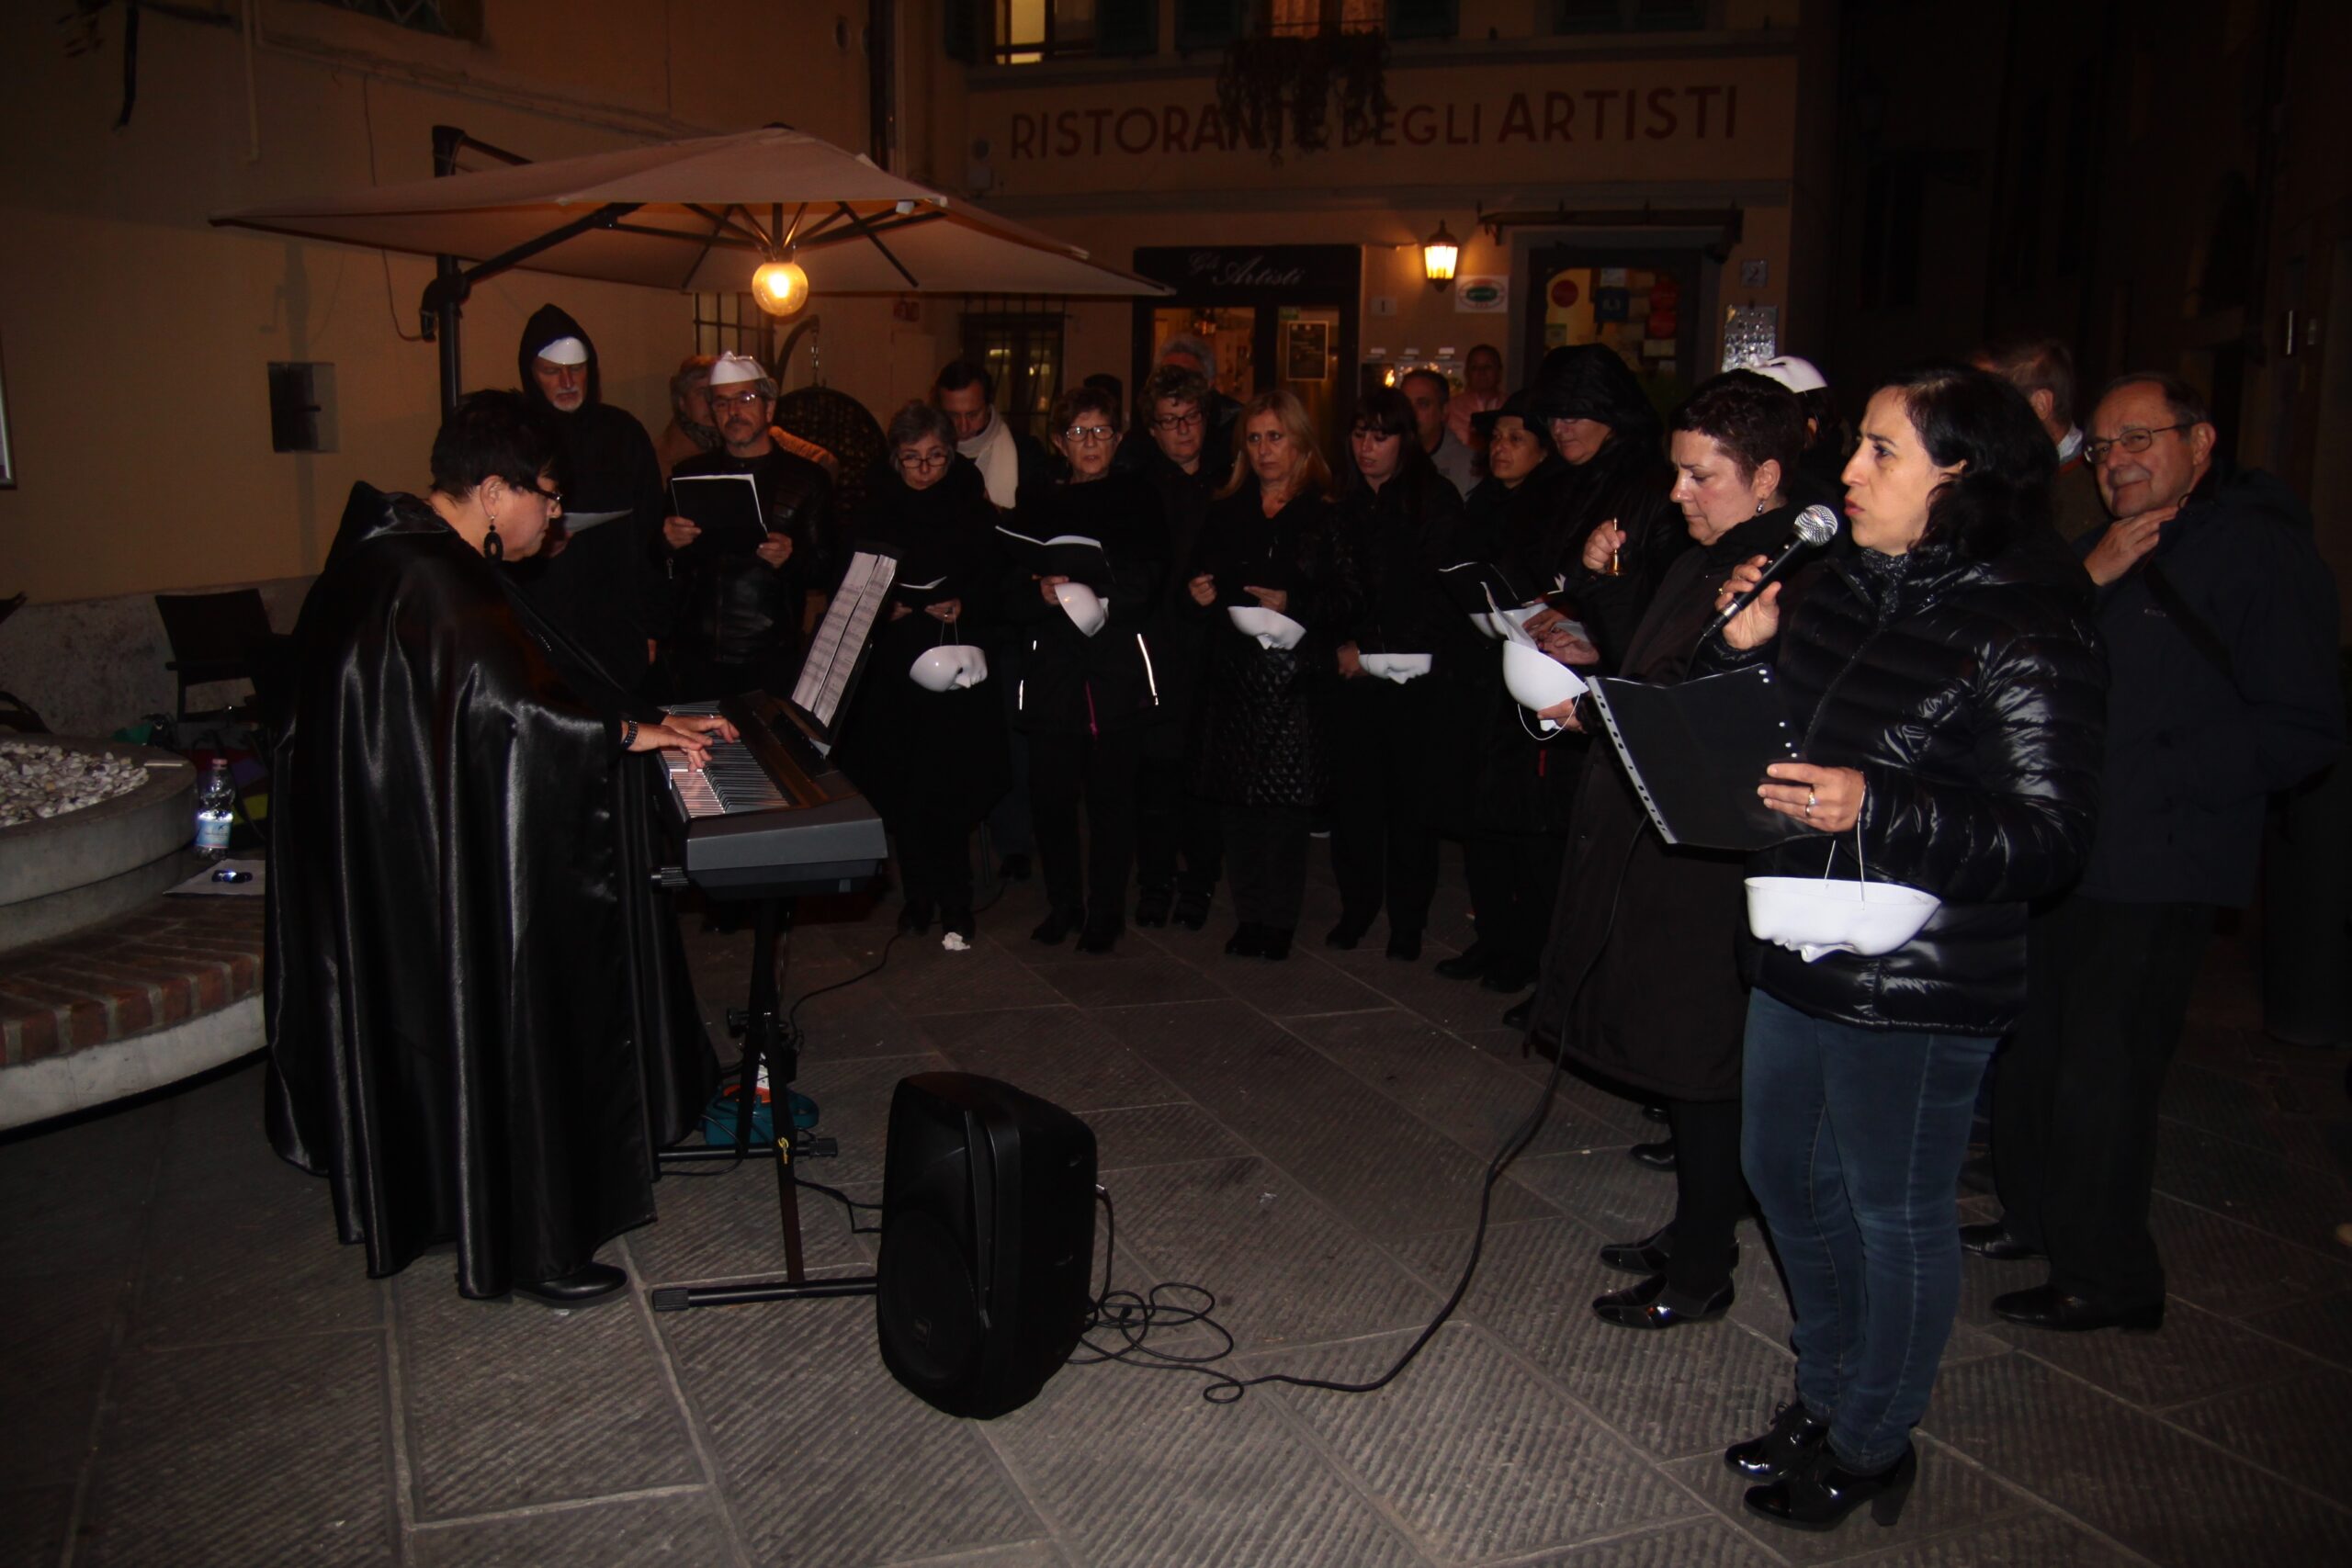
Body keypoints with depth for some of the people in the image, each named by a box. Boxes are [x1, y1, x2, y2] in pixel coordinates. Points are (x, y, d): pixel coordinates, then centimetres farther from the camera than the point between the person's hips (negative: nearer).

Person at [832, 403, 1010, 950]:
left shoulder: (971, 504, 4)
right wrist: (887, 608, -8)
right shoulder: (877, 508, 7)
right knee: (899, 787, 2)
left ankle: (954, 905, 0)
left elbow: (995, 577, 5)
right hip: (892, 663, 2)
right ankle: (917, 895, 15)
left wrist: (964, 606, -12)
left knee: (948, 788, -9)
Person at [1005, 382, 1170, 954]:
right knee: (1050, 792, 1)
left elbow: (1150, 585, -4)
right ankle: (1063, 903, 19)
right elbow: (1011, 595, 6)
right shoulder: (1036, 506, 13)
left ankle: (1105, 912, 12)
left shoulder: (1138, 500, 8)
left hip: (1119, 669, -2)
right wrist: (1043, 593, -17)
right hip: (1053, 670, 2)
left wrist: (1090, 588, -19)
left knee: (1112, 792, 0)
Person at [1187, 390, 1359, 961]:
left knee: (1286, 800, -4)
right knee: (1237, 800, 5)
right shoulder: (1226, 512, 15)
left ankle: (1279, 918, 7)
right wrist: (1199, 594, -3)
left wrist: (1295, 607, -19)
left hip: (1296, 677, -4)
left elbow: (1347, 601, -5)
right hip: (1234, 673, 4)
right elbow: (1203, 581, 19)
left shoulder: (1325, 514, 0)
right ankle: (1249, 914, 15)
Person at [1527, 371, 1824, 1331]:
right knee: (1673, 1055, 19)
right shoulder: (1704, 563, 11)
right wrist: (1603, 585, 10)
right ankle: (1694, 1229, 35)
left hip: (1714, 863, -9)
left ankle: (1700, 1274, 18)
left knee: (1698, 1066, 2)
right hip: (1655, 845, 9)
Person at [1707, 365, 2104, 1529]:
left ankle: (1874, 1445, 31)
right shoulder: (1835, 590, 5)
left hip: (1918, 987, -8)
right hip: (1798, 954, 8)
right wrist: (1744, 650, -5)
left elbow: (2050, 839, -20)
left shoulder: (2029, 633, -16)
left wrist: (1875, 810, -30)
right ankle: (1825, 1399, 43)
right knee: (1784, 1176, 20)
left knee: (1894, 1210, 9)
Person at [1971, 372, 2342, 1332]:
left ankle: (2107, 1279, 14)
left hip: (2155, 870, -8)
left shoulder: (2261, 548, -9)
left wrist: (2150, 777, -19)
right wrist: (2083, 581, -6)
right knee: (2030, 1046, 16)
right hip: (2062, 852, 8)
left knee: (2101, 1072, -2)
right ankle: (2037, 1215, 35)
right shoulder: (2105, 550, 16)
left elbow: (2303, 731, -15)